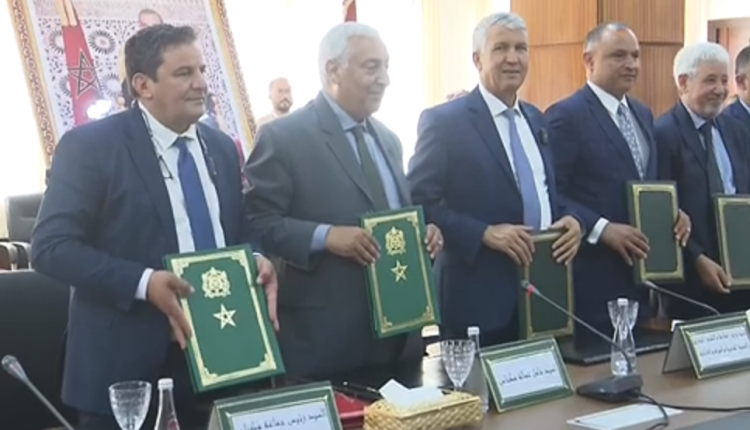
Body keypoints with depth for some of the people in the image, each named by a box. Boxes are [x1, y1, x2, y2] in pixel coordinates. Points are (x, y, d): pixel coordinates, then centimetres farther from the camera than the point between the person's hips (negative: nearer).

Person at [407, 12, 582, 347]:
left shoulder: (535, 119, 14)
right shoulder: (444, 121, -8)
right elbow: (418, 204, -13)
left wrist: (569, 220, -1)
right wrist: (485, 234, -21)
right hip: (478, 296, -6)